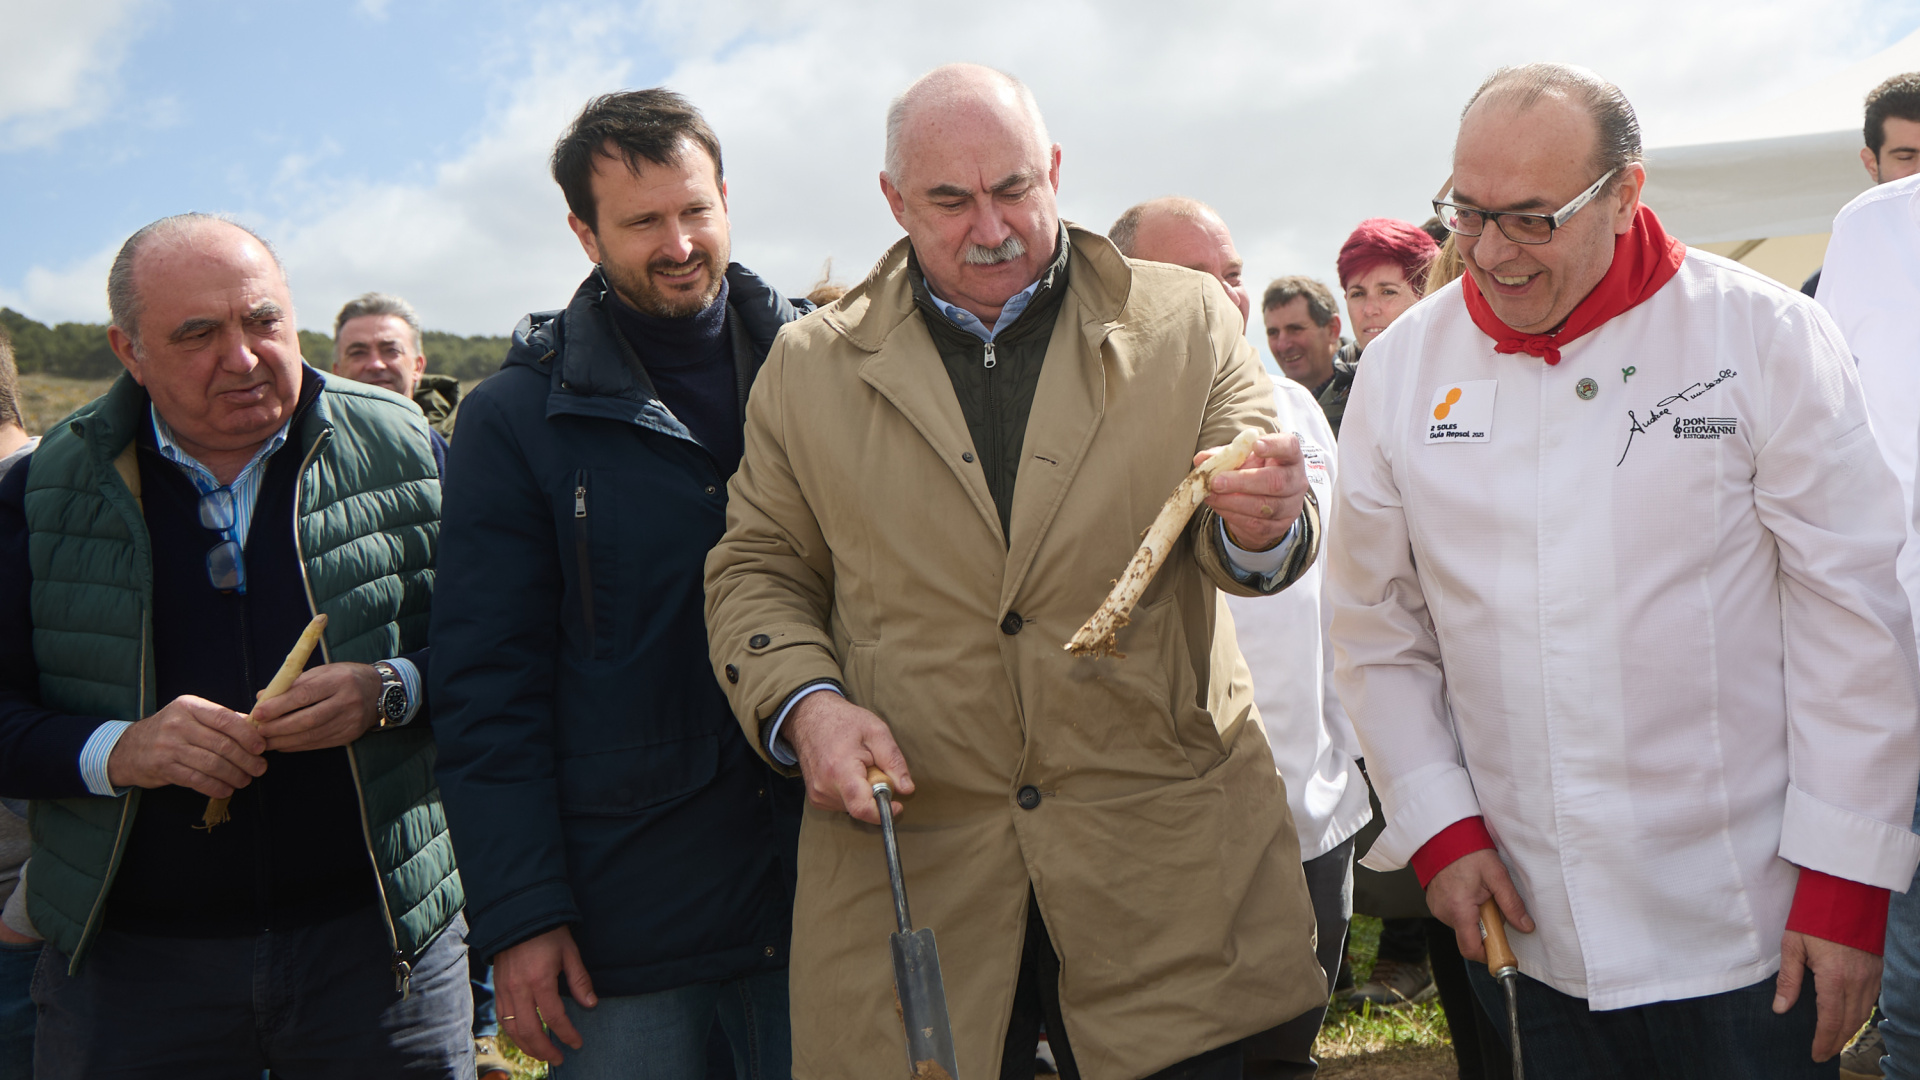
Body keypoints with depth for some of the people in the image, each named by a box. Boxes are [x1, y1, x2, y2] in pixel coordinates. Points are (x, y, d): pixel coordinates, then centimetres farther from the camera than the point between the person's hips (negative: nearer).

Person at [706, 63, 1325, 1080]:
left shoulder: (1185, 322, 4)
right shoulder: (810, 366, 5)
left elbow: (1240, 549, -1)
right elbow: (756, 568, 10)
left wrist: (1262, 521, -25)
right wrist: (804, 704, -10)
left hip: (1167, 855, 0)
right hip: (907, 870, 1)